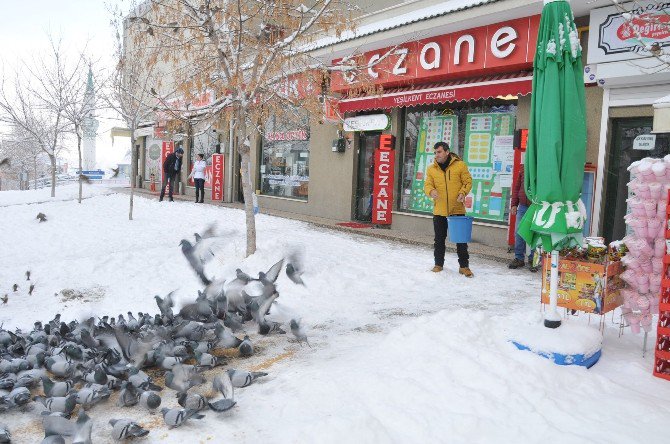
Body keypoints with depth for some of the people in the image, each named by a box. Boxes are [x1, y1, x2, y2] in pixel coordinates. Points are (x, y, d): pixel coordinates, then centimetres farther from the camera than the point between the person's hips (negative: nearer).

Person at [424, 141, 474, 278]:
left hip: (457, 209, -2)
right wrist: (431, 191, -21)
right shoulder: (431, 169, 3)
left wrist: (463, 192, -17)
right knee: (439, 239, 11)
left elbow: (468, 182, 1)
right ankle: (438, 264, 26)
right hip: (439, 210, 2)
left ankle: (464, 266, 16)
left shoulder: (460, 165, -3)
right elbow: (427, 185, 1)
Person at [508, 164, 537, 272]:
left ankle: (532, 261, 12)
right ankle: (519, 259, 18)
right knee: (518, 232, 6)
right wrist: (514, 204, 9)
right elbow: (516, 187, 14)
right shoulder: (523, 168, 9)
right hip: (522, 206, 5)